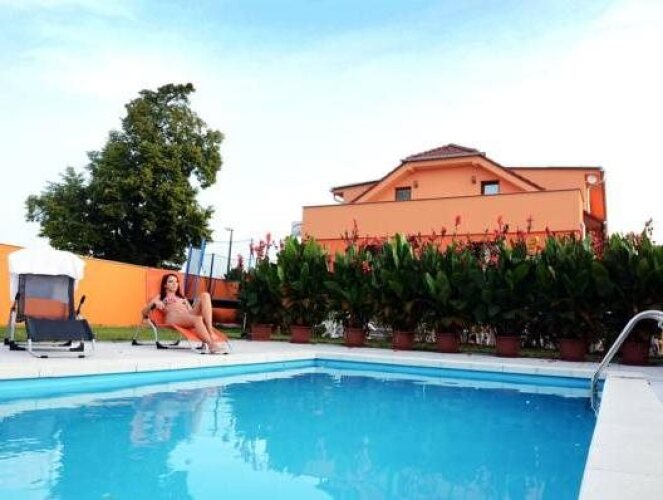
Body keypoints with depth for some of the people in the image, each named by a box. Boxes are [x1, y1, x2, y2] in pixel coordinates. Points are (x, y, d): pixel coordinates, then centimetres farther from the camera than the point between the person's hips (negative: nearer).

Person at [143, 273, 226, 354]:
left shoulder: (182, 298, 39)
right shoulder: (160, 297, 28)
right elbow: (144, 312, 18)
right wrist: (154, 302, -2)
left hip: (189, 316, 5)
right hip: (173, 318, -5)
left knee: (205, 295, -21)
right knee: (197, 319, -38)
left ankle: (210, 332, -36)